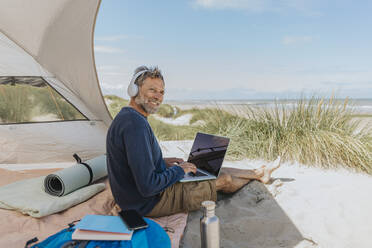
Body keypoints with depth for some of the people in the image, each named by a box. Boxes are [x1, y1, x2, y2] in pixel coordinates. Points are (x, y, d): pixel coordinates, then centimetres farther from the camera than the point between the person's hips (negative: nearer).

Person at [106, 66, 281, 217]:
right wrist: (179, 170, -16)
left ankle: (258, 173, 39)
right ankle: (257, 175, 38)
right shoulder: (135, 123, -30)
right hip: (149, 203, -9)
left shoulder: (126, 117, 4)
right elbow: (148, 186, -32)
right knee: (224, 179, 5)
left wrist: (162, 162, 8)